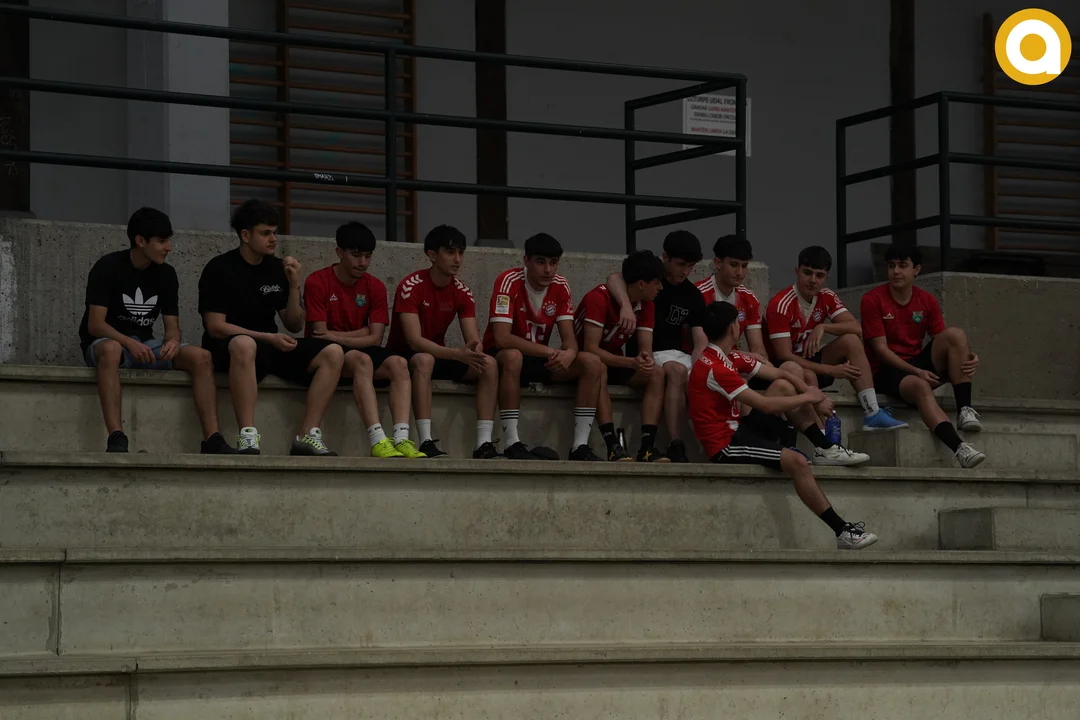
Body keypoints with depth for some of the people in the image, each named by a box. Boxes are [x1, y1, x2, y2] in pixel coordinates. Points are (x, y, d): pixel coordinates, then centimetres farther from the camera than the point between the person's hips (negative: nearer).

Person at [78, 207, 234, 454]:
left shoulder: (166, 274, 4)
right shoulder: (108, 267, -12)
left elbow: (172, 326, 2)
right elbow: (95, 324, -18)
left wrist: (173, 341, -24)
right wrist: (130, 343, -35)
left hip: (144, 345, 5)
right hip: (105, 341, -5)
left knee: (201, 357, -19)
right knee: (110, 350, -43)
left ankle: (212, 440, -26)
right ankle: (116, 439, -50)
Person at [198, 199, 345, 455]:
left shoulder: (277, 268, 9)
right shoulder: (220, 269, -6)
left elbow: (295, 326, 11)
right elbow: (215, 327, -12)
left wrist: (294, 285, -5)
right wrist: (269, 338, -17)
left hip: (271, 347, 6)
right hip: (227, 347, -6)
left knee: (333, 353, -14)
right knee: (245, 344, -42)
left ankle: (308, 436, -19)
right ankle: (248, 437, -44)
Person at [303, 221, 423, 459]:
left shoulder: (375, 287, 6)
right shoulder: (317, 282, -6)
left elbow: (375, 339, -3)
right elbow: (320, 334, -12)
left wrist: (337, 337, -14)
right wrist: (360, 334, -11)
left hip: (362, 351, 5)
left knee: (398, 363, -25)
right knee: (362, 359, -36)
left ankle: (401, 439, -41)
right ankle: (378, 442, -49)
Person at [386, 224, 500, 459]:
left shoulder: (462, 292, -1)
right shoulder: (411, 286, -19)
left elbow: (474, 342, -5)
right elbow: (414, 340, -28)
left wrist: (473, 352, -30)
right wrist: (457, 353, -38)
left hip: (439, 356, 6)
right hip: (404, 357, -6)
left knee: (489, 364, -17)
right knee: (424, 359, -40)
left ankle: (483, 444, -24)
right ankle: (426, 443, -45)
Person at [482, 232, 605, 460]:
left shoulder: (561, 287, -3)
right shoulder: (509, 282, -20)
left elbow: (569, 338, -5)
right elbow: (501, 338, -29)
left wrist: (569, 353, -31)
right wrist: (550, 352, -33)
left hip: (540, 360, 6)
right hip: (502, 356, -6)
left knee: (592, 363, -15)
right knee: (512, 357, -41)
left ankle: (580, 446, -18)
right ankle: (511, 443, -40)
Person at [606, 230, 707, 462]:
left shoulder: (693, 297, 9)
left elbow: (700, 342, 1)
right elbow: (614, 278, -24)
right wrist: (626, 305, -45)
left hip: (677, 354, 5)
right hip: (647, 354, -5)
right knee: (676, 370, -34)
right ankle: (676, 446, -40)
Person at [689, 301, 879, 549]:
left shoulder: (729, 358, 9)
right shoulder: (714, 368, -22)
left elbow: (777, 373, 13)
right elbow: (763, 404, -22)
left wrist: (810, 392, -2)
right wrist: (806, 398, -10)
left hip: (737, 429, 10)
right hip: (726, 445, -10)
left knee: (783, 386, 12)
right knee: (797, 462, -24)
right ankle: (842, 532, -22)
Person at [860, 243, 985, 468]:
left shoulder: (927, 301, 9)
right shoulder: (873, 300, -6)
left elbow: (946, 343, 7)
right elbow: (880, 349, -11)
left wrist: (969, 357, -16)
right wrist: (916, 372, -21)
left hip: (920, 364, 5)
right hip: (887, 371, -5)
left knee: (956, 334, -19)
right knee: (920, 386, -39)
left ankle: (964, 410, -25)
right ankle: (958, 448, -56)